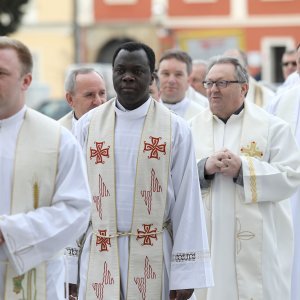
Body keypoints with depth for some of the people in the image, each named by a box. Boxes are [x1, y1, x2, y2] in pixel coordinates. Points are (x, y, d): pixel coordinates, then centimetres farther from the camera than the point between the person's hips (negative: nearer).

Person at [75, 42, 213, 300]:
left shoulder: (175, 129, -2)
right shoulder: (88, 125, 3)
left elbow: (187, 202, -3)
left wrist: (186, 273, -6)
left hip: (153, 256, -1)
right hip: (99, 256, 1)